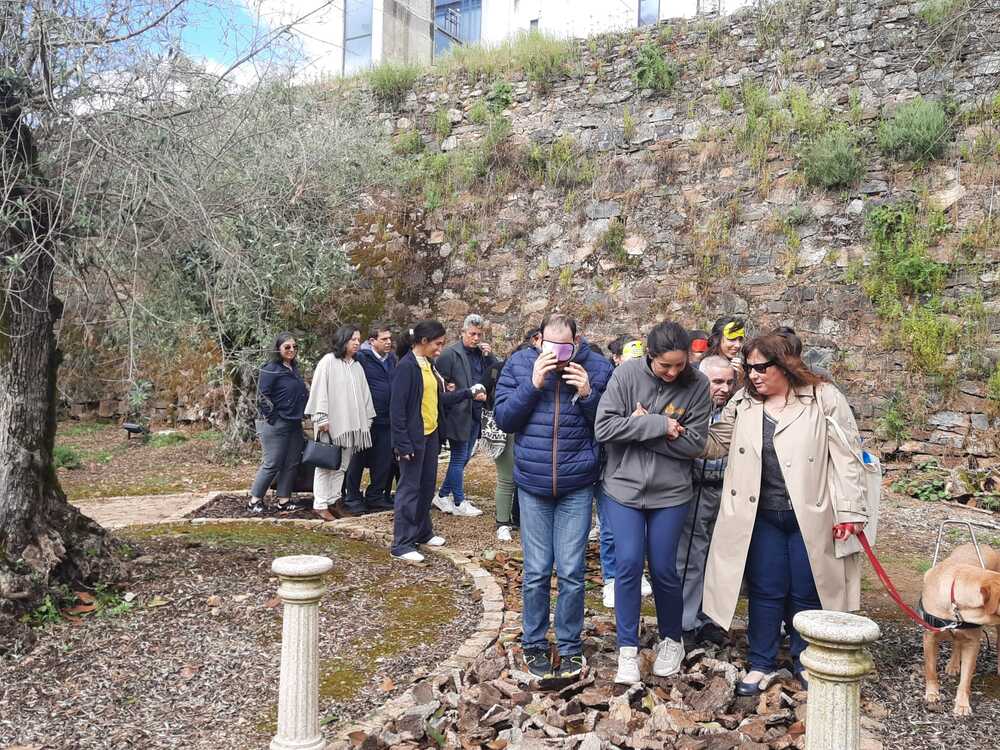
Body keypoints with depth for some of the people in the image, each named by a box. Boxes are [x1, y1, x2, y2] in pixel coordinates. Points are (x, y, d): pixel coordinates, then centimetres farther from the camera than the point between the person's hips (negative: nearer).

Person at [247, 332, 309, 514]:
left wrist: (301, 414, 14)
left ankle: (284, 500, 16)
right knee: (272, 464, -5)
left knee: (291, 464, 8)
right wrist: (273, 418, -12)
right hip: (276, 425, -8)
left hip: (295, 424, 8)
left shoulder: (294, 368, 12)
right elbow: (262, 397, -14)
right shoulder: (271, 370, -10)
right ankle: (254, 501, 8)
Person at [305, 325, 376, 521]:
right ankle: (320, 505, 4)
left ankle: (333, 502, 16)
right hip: (330, 423, -6)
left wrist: (367, 419, 11)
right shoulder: (328, 362, -5)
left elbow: (364, 394, 15)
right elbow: (320, 390, -10)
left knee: (341, 466, 9)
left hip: (350, 423, 6)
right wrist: (322, 418, -15)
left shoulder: (357, 366, 14)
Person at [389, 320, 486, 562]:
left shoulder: (429, 364, 10)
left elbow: (440, 398, 16)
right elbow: (397, 407, -18)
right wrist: (403, 443, -19)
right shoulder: (406, 367, -17)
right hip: (414, 437, -9)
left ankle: (422, 531, 32)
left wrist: (469, 393, 12)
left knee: (427, 485, 17)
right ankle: (401, 544, 7)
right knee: (409, 488, -1)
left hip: (431, 435, 9)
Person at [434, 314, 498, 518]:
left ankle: (443, 496, 26)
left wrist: (490, 356, -7)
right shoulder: (450, 354, -8)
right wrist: (463, 394, -14)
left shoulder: (483, 353, 10)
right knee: (459, 459, 2)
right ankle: (459, 503, 13)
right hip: (458, 414, -7)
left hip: (476, 414, 7)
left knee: (463, 458, 13)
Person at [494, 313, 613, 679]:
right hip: (532, 485, 1)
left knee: (571, 572, 5)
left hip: (577, 487, 0)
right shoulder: (519, 364, -3)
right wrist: (532, 384, -18)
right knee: (536, 572, 8)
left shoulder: (597, 368, -6)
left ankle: (570, 645, 24)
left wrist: (588, 394, -18)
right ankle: (534, 643, 26)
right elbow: (503, 419, -6)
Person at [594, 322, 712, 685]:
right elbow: (604, 427, -16)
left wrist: (640, 425, -16)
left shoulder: (697, 385, -8)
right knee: (628, 564, -4)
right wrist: (658, 425, -20)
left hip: (670, 492, 1)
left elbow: (694, 443, -11)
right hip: (623, 487, 0)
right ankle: (628, 649, 14)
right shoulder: (627, 373, -10)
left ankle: (672, 640, 33)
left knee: (664, 569, 8)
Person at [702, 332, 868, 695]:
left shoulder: (824, 399, -6)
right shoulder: (743, 403, 5)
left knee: (806, 592, 11)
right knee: (765, 591, 11)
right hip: (761, 516, 3)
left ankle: (805, 660, 32)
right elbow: (716, 443, 9)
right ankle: (761, 663, 26)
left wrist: (849, 511, -11)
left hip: (811, 516, -2)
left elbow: (846, 457, -7)